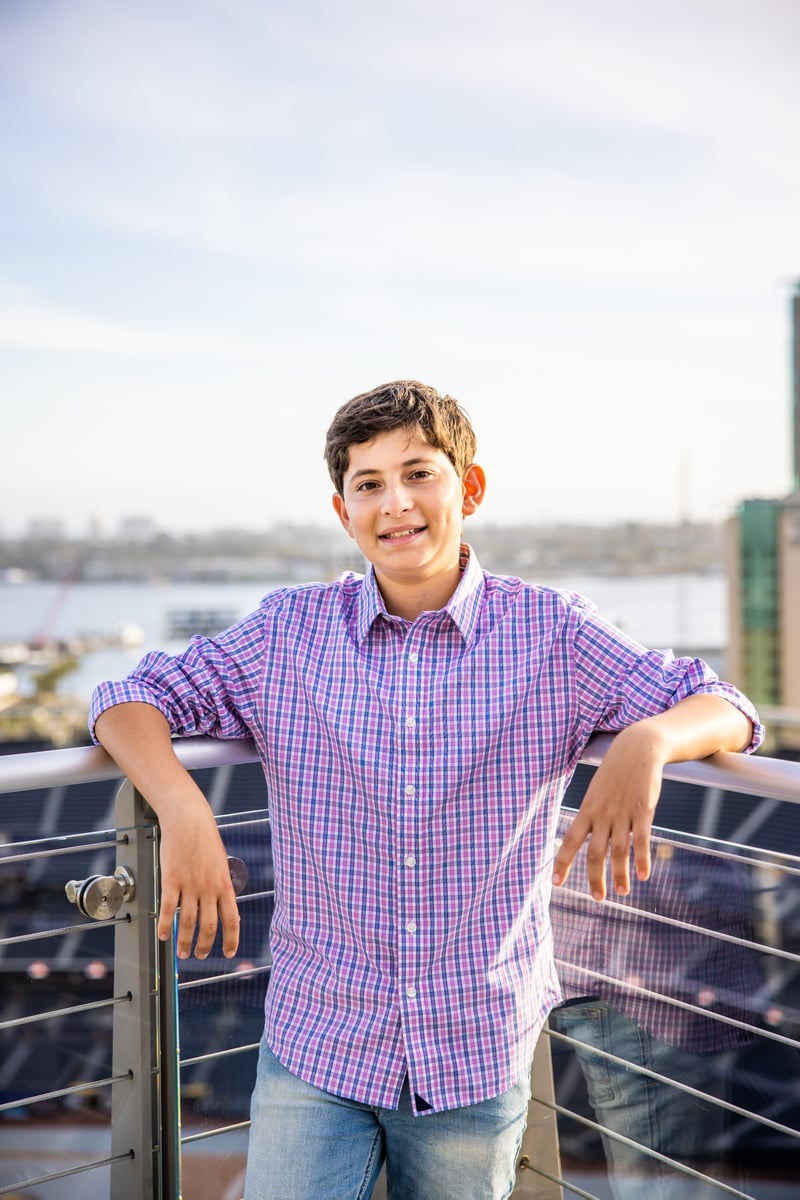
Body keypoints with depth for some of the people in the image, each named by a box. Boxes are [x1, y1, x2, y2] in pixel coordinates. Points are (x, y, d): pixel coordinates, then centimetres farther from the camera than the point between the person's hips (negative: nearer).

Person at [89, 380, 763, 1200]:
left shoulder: (551, 634, -5)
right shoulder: (289, 632, -2)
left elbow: (726, 710, -5)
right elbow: (131, 701, 0)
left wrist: (647, 742, -29)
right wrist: (182, 807, -21)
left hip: (479, 1059, 0)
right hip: (314, 1043, 0)